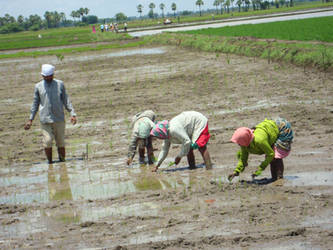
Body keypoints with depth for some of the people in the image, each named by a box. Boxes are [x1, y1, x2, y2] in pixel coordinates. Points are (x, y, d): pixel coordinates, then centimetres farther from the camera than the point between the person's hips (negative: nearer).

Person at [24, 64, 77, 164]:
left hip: (59, 118, 0)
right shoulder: (38, 86, 7)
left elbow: (66, 100, 9)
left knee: (61, 142, 1)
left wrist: (72, 114, 0)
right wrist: (30, 120, 11)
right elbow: (35, 103, 13)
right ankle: (50, 163, 4)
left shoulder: (60, 84, 6)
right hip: (45, 119, 0)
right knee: (47, 142, -9)